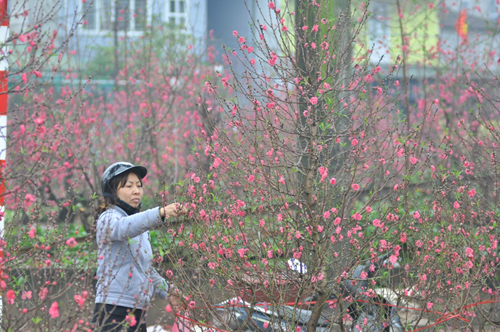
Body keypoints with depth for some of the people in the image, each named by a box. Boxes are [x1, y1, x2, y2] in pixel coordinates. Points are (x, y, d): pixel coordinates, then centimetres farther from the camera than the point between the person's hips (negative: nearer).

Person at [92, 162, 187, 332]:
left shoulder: (141, 229, 21)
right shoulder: (108, 219, -5)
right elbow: (125, 228, -29)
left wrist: (166, 291, 13)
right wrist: (161, 212, -45)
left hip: (137, 313, 8)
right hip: (113, 312, -8)